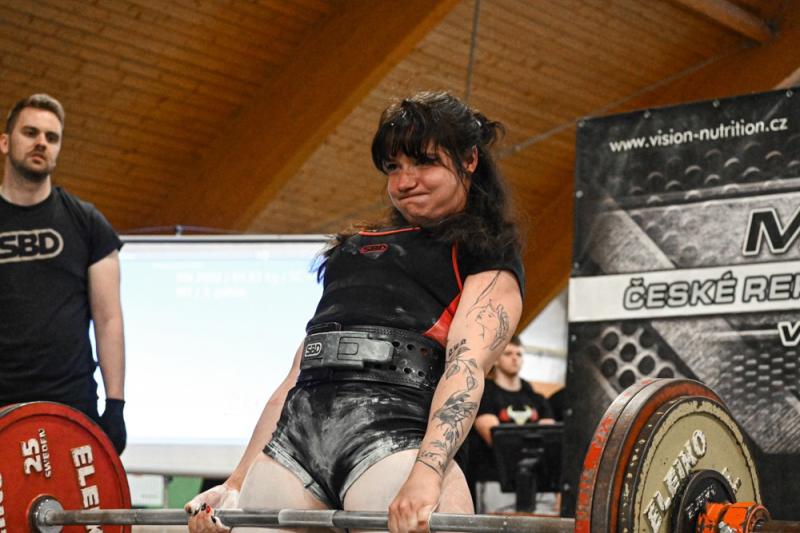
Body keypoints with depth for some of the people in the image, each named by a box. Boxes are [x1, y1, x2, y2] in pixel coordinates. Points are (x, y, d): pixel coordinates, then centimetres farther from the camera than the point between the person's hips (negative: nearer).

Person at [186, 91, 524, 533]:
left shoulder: (485, 258, 13)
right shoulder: (358, 246, 31)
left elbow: (468, 364, -5)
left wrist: (429, 474, -23)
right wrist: (236, 484, 18)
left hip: (390, 433, -6)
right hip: (296, 432, 6)